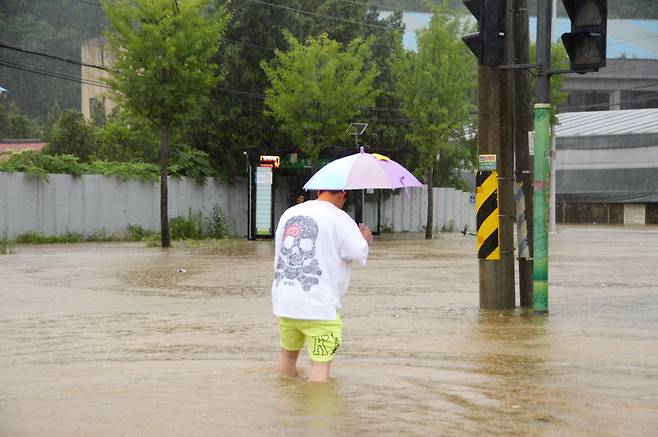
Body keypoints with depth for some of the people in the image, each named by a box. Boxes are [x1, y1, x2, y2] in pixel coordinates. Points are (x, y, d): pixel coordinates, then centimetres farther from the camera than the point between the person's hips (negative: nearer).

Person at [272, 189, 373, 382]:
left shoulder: (289, 213, 12)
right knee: (321, 364, -3)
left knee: (288, 353, 22)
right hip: (319, 306, -6)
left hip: (283, 301, 7)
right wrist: (366, 240, 12)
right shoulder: (339, 219, -8)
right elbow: (359, 254, -9)